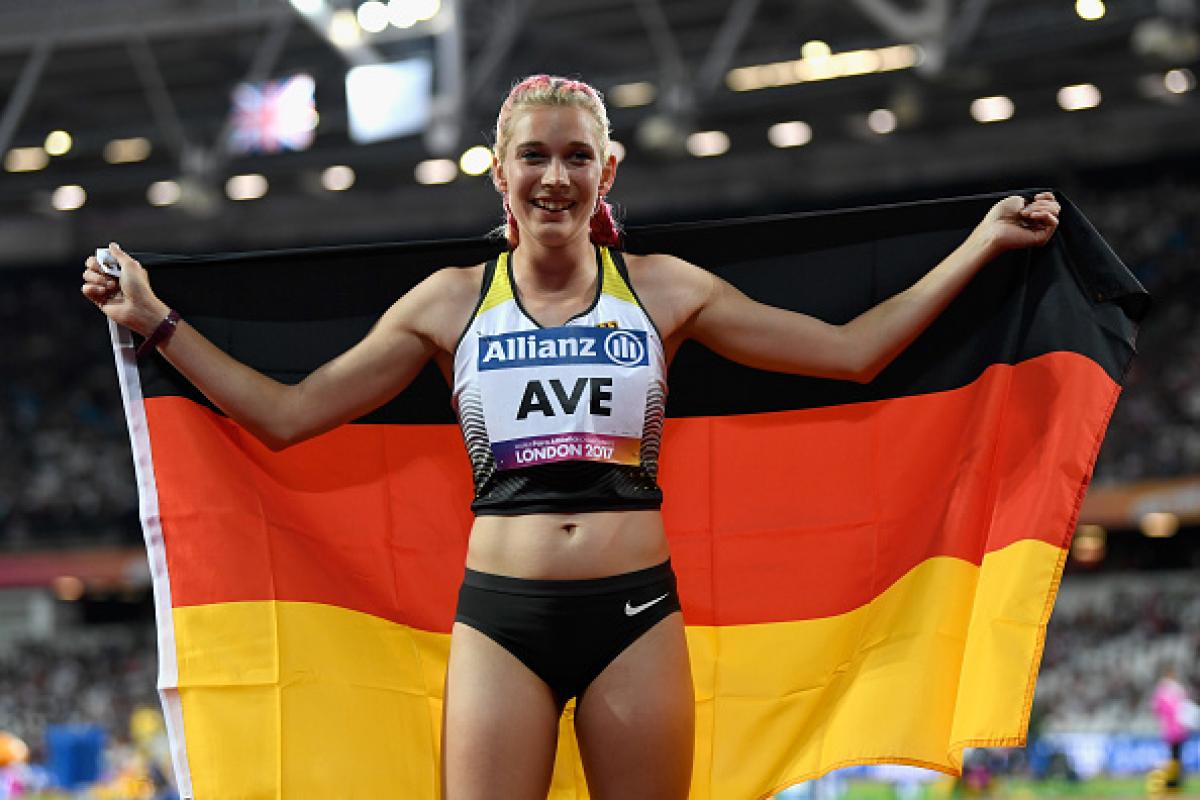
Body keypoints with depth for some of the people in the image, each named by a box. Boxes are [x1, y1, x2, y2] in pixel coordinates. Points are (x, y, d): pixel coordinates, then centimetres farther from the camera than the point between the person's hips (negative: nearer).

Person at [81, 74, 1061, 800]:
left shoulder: (664, 289, 7)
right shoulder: (451, 301, 8)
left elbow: (851, 351, 8)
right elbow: (288, 413, 11)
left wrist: (981, 246, 8)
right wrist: (155, 322, 10)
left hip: (636, 610, 0)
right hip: (500, 615, 0)